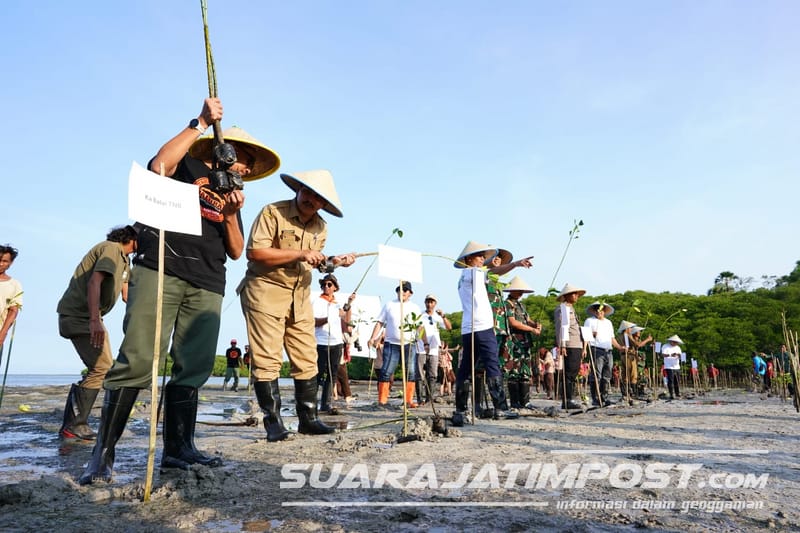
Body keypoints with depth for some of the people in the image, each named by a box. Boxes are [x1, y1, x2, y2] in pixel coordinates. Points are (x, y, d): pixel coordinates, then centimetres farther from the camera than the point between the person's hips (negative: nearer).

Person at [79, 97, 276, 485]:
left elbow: (236, 252, 18)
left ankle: (177, 448, 7)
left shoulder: (230, 197, 26)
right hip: (161, 270, -6)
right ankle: (103, 453, -5)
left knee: (194, 367, -1)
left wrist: (230, 216, 0)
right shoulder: (187, 166, 12)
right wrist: (201, 122, -8)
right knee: (138, 359, -13)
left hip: (207, 286, 6)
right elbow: (159, 166, -13)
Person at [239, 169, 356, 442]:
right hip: (265, 291, -6)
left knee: (307, 360, 7)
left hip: (300, 296, 6)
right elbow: (255, 252, -21)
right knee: (268, 360, -4)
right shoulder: (273, 213, -12)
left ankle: (308, 418, 17)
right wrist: (300, 254, -22)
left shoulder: (320, 227, 9)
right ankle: (273, 422, 6)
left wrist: (332, 261, -3)